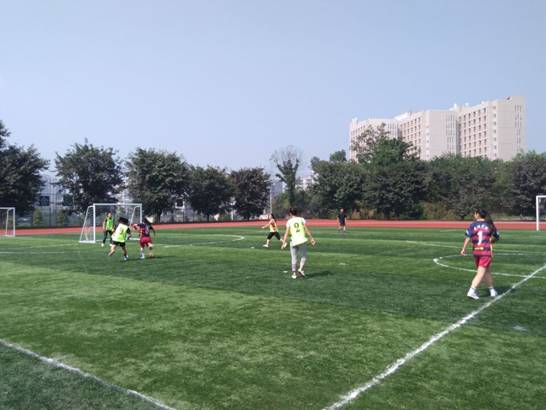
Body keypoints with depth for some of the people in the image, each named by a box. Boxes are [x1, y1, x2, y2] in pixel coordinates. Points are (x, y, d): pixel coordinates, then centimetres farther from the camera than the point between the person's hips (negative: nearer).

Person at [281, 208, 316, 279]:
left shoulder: (289, 221, 3)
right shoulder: (301, 219, 7)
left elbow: (287, 233, -4)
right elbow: (306, 230, 3)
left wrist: (284, 243, -4)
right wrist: (311, 238, 7)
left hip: (293, 241, 0)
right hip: (302, 240, 0)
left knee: (294, 258, 10)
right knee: (304, 256, 12)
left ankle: (294, 273, 10)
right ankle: (300, 269, -7)